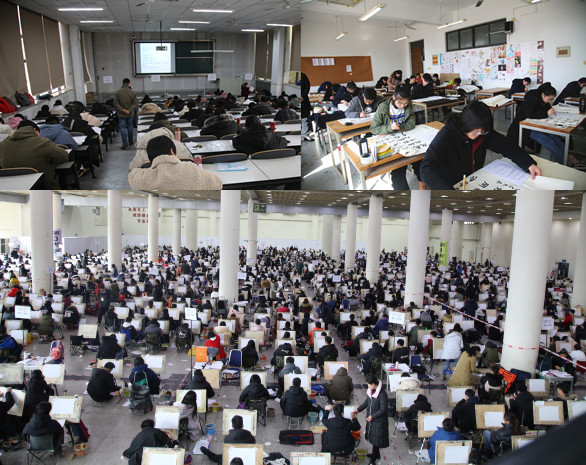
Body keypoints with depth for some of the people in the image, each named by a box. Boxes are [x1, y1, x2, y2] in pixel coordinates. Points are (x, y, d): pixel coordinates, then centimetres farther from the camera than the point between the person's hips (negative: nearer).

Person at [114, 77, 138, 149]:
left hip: (121, 114, -2)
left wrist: (122, 110, -15)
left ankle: (125, 143, -8)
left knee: (122, 128, 3)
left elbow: (115, 103, -12)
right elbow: (135, 103, -9)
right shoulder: (132, 92, -5)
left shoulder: (118, 92, -7)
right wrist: (129, 110, -14)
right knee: (130, 127, 16)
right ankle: (130, 141, 24)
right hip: (130, 114, 2)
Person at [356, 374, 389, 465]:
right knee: (372, 436, 20)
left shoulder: (382, 394, -27)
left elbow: (383, 409, -21)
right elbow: (367, 402, 12)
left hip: (378, 420, -8)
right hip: (370, 419, 8)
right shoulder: (371, 391, -3)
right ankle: (376, 454, 39)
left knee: (376, 438, 5)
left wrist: (372, 416, -19)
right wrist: (358, 410, 8)